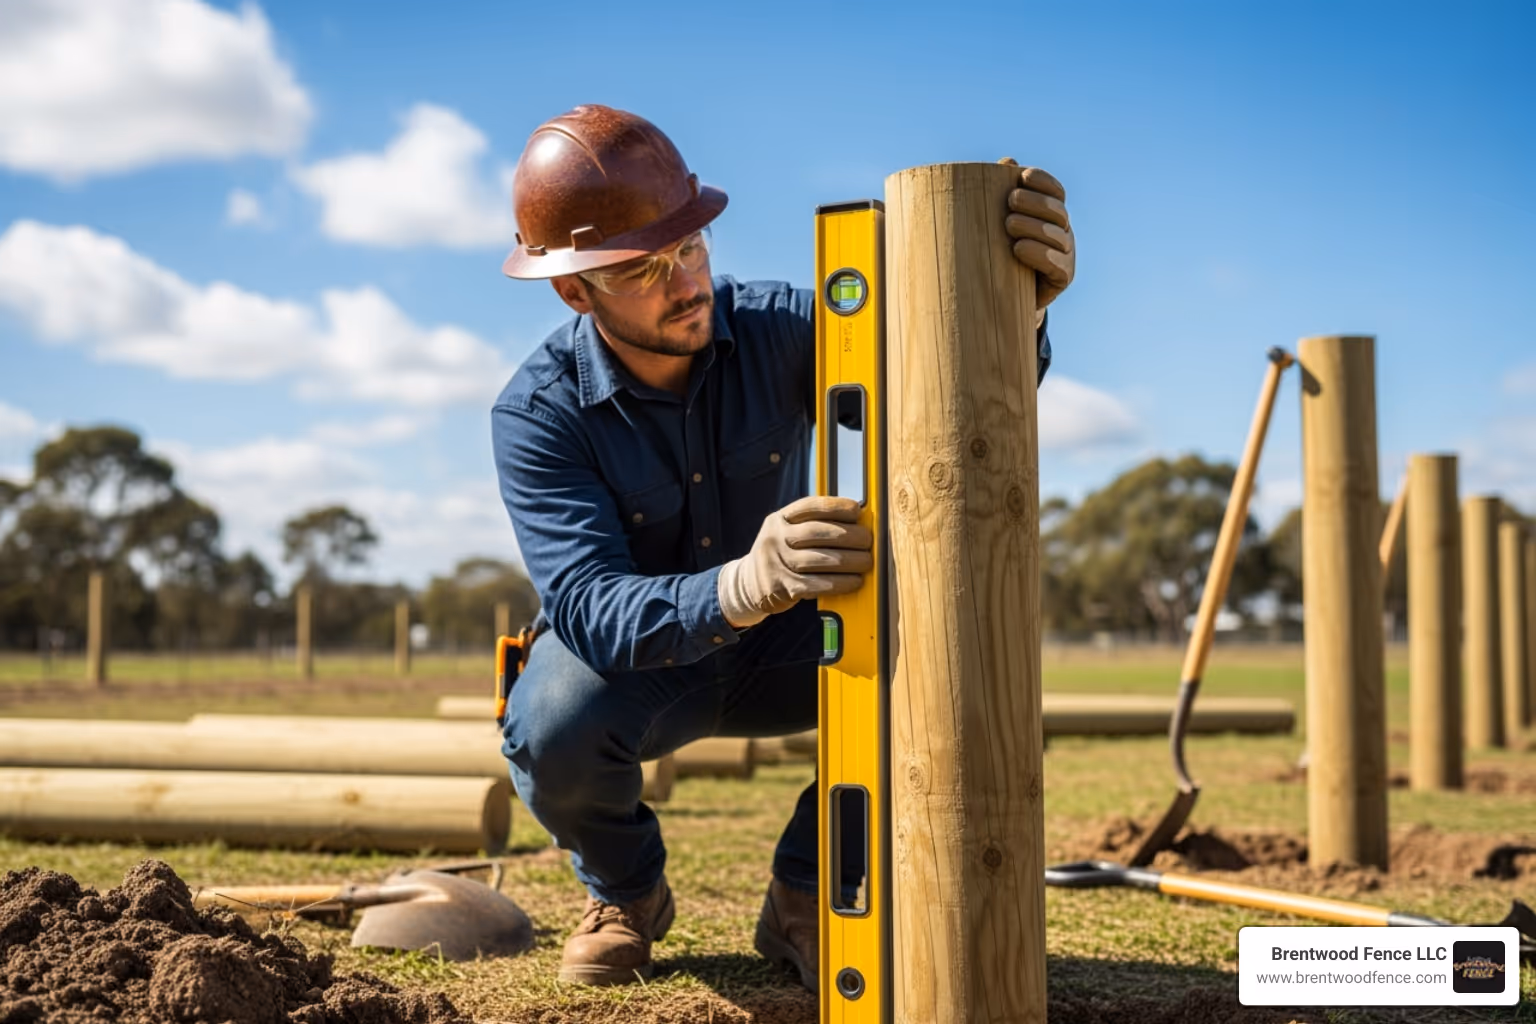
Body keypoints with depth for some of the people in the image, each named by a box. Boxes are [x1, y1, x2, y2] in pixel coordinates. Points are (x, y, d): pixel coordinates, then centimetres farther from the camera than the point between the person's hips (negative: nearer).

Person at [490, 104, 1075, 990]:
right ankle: (627, 891, 1)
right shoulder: (538, 415, -24)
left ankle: (805, 897, -4)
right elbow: (590, 609, -37)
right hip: (634, 661, -2)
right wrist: (742, 585, -58)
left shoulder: (780, 328, -18)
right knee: (553, 728, -36)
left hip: (780, 649, 2)